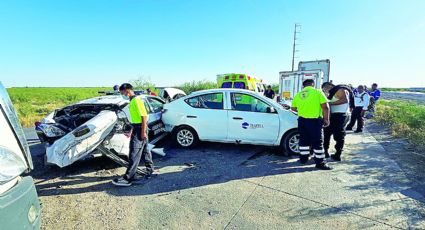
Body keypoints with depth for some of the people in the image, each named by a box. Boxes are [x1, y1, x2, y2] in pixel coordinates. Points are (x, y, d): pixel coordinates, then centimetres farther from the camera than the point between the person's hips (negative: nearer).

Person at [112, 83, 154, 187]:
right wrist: (133, 131, 22)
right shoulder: (132, 101, 14)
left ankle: (127, 179, -1)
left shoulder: (136, 100, -16)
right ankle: (150, 170, 32)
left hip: (140, 130, -10)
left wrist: (143, 132, -21)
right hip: (137, 129, 10)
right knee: (144, 151, 19)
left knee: (134, 154, -7)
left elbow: (144, 116, -20)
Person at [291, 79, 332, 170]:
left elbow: (293, 108, 13)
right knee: (317, 142, 3)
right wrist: (326, 119, -2)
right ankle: (320, 163, 9)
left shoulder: (298, 94, 8)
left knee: (303, 140, 17)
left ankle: (303, 158, 26)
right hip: (314, 120, -4)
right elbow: (325, 106, -10)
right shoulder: (317, 92, -5)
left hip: (302, 120, 5)